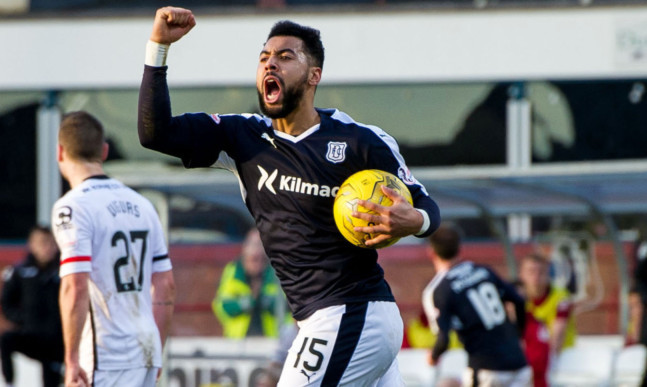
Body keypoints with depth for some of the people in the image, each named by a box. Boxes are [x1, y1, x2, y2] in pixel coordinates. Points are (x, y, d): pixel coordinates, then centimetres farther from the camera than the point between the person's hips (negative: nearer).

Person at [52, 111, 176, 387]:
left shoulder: (72, 206, -9)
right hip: (145, 352, 7)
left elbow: (75, 288, -19)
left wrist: (71, 360, -16)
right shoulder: (141, 204, 14)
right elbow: (166, 287, 15)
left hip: (106, 356, -7)